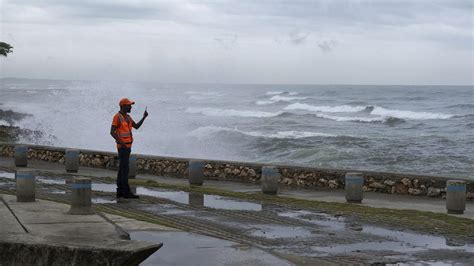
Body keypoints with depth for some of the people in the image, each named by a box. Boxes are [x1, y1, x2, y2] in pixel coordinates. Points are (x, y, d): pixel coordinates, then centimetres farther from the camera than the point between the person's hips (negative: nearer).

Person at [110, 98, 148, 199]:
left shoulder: (127, 117, 14)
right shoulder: (117, 117, -15)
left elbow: (137, 126, 15)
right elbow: (112, 132, -19)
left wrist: (144, 117, 3)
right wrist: (122, 143, -23)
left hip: (127, 146, 10)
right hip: (122, 147, -10)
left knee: (122, 169, 8)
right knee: (125, 169, -10)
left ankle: (120, 192, 10)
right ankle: (126, 192, -10)